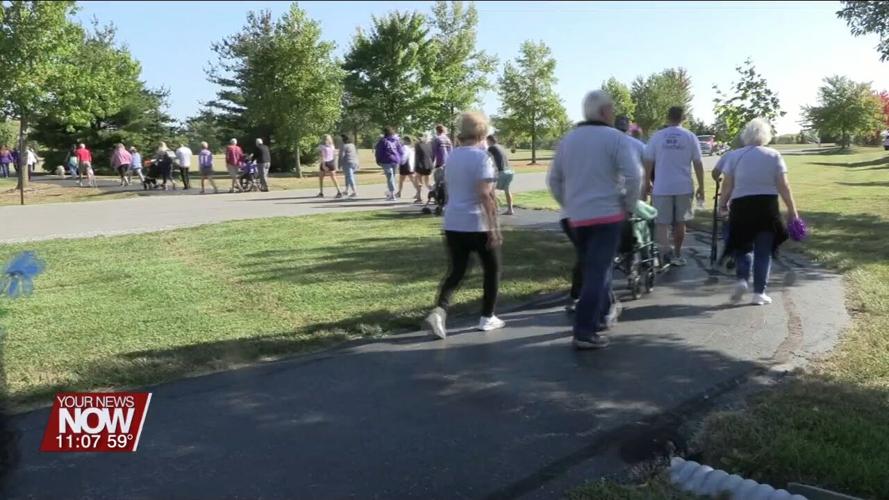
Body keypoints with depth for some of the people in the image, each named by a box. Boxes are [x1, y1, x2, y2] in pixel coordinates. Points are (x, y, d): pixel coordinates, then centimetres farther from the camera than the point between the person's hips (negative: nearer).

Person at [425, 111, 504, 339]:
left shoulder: (452, 156, 10)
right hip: (479, 225, -6)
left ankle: (439, 311, -13)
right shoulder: (481, 156, -13)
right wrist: (493, 226, -20)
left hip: (453, 224, 6)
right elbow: (485, 194, -21)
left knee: (455, 271, 8)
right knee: (492, 270, 13)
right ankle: (487, 318, 19)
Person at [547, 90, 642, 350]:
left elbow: (553, 180, 14)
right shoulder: (616, 138, -6)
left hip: (577, 217, 6)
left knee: (591, 269, 19)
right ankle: (585, 332, -10)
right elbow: (634, 176, -16)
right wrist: (628, 206, -3)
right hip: (607, 215, -6)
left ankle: (601, 314, 32)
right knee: (598, 272, -6)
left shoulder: (567, 140, 12)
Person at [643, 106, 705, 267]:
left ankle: (665, 253, -13)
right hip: (684, 187, 1)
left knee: (662, 222, 3)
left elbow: (648, 163, 0)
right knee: (680, 222, 13)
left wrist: (647, 183, 12)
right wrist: (701, 187, 8)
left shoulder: (657, 136, -1)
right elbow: (698, 164, 0)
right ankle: (677, 254, 23)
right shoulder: (690, 137, 0)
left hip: (662, 187, -1)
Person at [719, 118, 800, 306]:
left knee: (743, 247, 16)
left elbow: (727, 185, -1)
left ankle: (742, 279, -6)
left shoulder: (735, 156, 0)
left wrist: (722, 203, 15)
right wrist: (792, 210, 1)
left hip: (741, 206, 0)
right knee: (763, 251, 8)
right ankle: (759, 292, 9)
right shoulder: (773, 156, 0)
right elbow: (783, 186, -4)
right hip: (767, 206, 0)